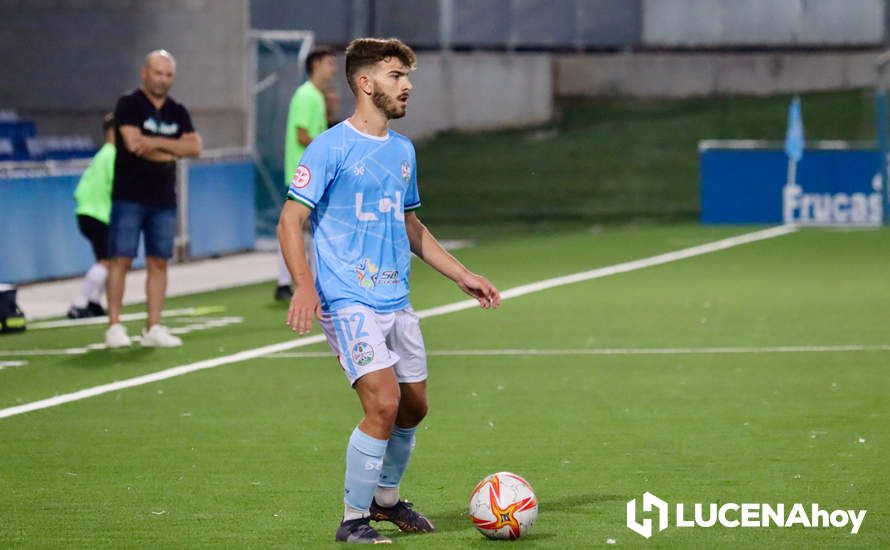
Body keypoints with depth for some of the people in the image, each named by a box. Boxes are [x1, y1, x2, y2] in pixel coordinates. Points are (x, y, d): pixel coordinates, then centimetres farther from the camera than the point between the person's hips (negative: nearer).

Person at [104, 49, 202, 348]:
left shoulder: (177, 112, 13)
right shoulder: (129, 105, -3)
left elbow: (194, 147, 0)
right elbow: (133, 143, -17)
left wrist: (157, 143, -14)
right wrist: (172, 152, -5)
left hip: (163, 200, 5)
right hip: (129, 197, -5)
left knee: (158, 262, 3)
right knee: (121, 259, -7)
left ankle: (153, 327, 6)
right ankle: (114, 326, -5)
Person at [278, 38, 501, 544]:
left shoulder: (403, 151, 13)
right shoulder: (331, 147, -9)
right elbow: (291, 221, -11)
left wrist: (463, 276, 22)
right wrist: (305, 286, -24)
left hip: (397, 301, 8)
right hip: (348, 302, -7)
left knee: (414, 407, 11)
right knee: (384, 403, -17)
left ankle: (386, 498, 34)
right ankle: (354, 519, -4)